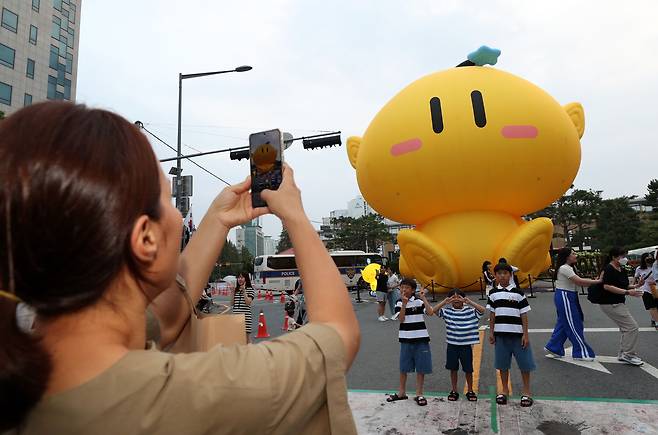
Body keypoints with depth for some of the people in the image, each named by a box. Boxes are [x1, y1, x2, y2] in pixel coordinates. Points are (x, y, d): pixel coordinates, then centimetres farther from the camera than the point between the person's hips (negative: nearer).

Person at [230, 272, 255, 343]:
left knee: (247, 336, -1)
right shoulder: (236, 289, 13)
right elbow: (232, 303, 9)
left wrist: (244, 290, -15)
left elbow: (248, 302, -13)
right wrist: (233, 292, 1)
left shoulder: (250, 290, -2)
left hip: (245, 316, -5)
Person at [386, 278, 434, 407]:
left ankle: (419, 394, 18)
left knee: (421, 367, 4)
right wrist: (404, 304, -18)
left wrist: (423, 298, -22)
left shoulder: (419, 301, -6)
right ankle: (402, 392, 26)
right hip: (405, 339, 2)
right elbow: (401, 319, -10)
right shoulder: (399, 303, 2)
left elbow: (430, 312, -20)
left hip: (421, 339, -2)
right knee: (403, 367, 11)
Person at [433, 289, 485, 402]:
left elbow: (482, 310, -17)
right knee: (453, 369, 11)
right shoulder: (447, 311, -1)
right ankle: (454, 391, 25)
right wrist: (445, 301, -17)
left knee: (468, 369, 9)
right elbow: (433, 310, -10)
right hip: (452, 345, 1)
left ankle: (470, 391, 27)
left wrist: (468, 301, -21)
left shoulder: (470, 311, -3)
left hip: (466, 345, -1)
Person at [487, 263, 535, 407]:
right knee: (502, 363, 10)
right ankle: (505, 390, 25)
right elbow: (492, 314, 10)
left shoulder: (518, 292, -3)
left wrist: (525, 334, -6)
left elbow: (524, 315, -2)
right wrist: (491, 332, 7)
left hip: (517, 333, -2)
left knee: (524, 363, 3)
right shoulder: (493, 293, 5)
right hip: (501, 334, 2)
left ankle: (526, 391, 18)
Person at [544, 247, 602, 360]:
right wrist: (598, 281, -17)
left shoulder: (568, 268, 14)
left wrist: (593, 281, -7)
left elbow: (578, 281, 8)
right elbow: (579, 281, -22)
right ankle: (581, 352, 7)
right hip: (564, 297, -10)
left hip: (568, 297, 10)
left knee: (563, 323, 15)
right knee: (574, 325, -2)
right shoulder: (564, 268, -18)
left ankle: (553, 347, 24)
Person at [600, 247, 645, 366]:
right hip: (610, 304, -10)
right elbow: (607, 286, -26)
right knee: (632, 327, -10)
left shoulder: (622, 270, 11)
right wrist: (627, 292, -28)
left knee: (626, 329, 16)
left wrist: (636, 286, 3)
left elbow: (624, 286, 21)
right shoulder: (609, 269, -16)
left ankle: (622, 354, 25)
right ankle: (628, 354, -1)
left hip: (619, 303, 10)